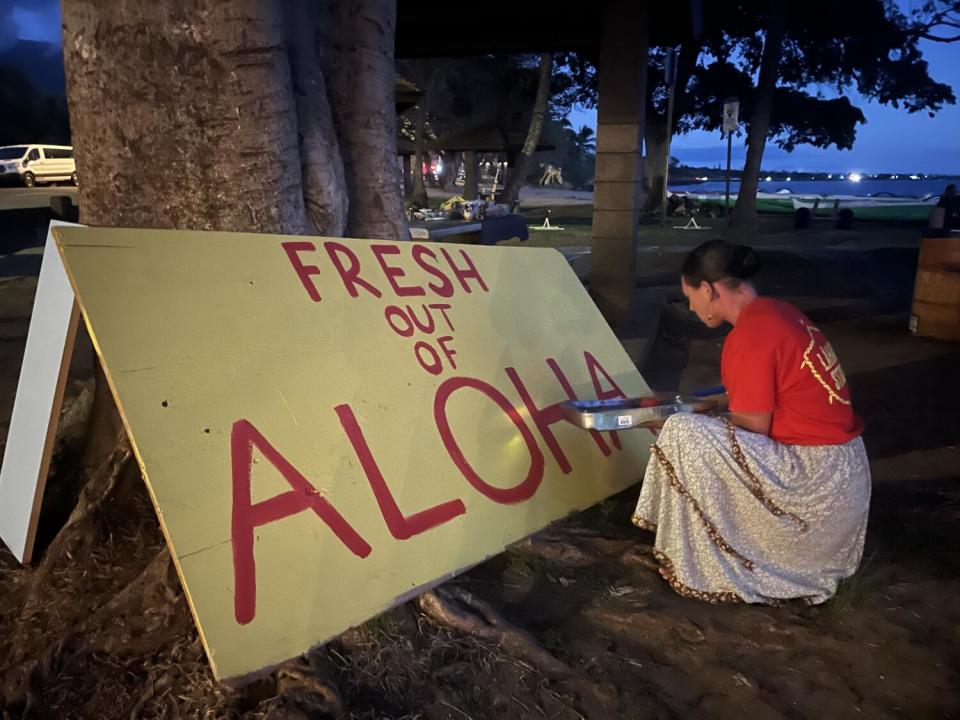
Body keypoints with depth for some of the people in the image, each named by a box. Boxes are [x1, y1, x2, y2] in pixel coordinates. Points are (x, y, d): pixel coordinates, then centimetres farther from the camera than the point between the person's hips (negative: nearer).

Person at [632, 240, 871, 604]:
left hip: (817, 475, -10)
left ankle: (698, 569, -1)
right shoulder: (778, 312, 8)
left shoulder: (749, 336, -20)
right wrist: (710, 406, 13)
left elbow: (752, 428, -16)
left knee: (683, 434, -16)